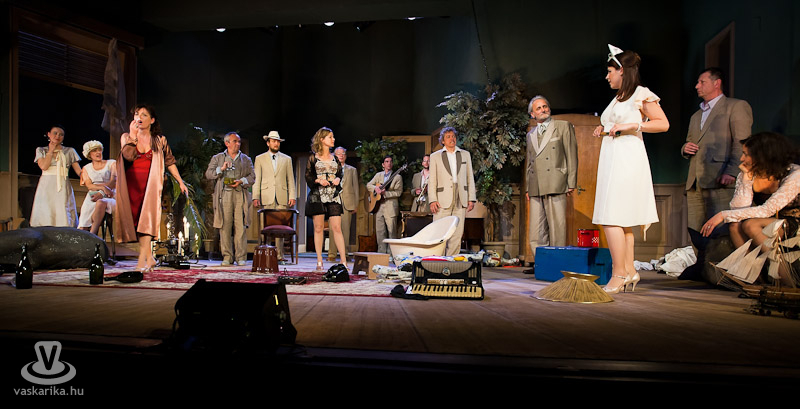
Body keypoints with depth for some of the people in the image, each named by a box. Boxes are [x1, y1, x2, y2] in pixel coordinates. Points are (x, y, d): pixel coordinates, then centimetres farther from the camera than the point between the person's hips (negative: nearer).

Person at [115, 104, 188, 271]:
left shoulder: (160, 140, 8)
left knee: (146, 219, -14)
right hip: (132, 185, 2)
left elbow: (169, 161, 15)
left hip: (150, 184, -2)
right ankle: (149, 258, 10)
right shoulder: (126, 137, 8)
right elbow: (128, 156, -11)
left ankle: (142, 260, -18)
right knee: (136, 220, 1)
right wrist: (133, 135, -7)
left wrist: (180, 182, 12)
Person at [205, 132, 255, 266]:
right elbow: (208, 174, 9)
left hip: (240, 195, 0)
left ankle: (241, 257, -2)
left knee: (240, 226, -6)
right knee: (225, 226, -4)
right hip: (224, 195, 0)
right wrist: (221, 169, -6)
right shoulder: (217, 158, 17)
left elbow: (252, 176, 12)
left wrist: (241, 181, -6)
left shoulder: (246, 159, 18)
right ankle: (227, 257, 3)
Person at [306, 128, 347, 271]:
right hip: (317, 196, -2)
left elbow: (340, 173, 19)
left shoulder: (335, 158, 15)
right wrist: (318, 180, -14)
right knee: (318, 228, 1)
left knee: (337, 228, -4)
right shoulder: (313, 157, 4)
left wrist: (338, 179, -3)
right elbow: (308, 177, 3)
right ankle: (319, 261, 8)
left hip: (333, 196, 2)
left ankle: (343, 261, -4)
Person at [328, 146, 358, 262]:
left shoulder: (352, 170, 17)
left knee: (345, 229, -2)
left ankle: (344, 254, 4)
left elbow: (356, 188, 13)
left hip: (347, 203, 1)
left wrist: (356, 204, 6)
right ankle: (332, 254, -2)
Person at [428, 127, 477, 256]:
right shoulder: (435, 156, 9)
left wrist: (471, 199, 6)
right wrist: (432, 200, -5)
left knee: (457, 234, 0)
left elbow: (470, 178, 14)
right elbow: (432, 181, 5)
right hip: (443, 200, -2)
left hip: (460, 201, 2)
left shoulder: (465, 154, 16)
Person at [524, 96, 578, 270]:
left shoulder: (563, 126, 9)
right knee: (536, 232, 2)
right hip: (536, 188, 5)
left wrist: (571, 183, -5)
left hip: (556, 185, -5)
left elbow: (572, 156, 3)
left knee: (557, 228, -7)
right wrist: (528, 188, 17)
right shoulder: (531, 134, 23)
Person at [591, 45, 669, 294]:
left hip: (627, 159, -9)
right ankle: (629, 271, 13)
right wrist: (604, 129, 13)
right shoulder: (618, 98, 20)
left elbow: (663, 124, -7)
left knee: (612, 217, -14)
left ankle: (619, 274, -10)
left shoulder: (641, 94, -3)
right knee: (622, 219, 8)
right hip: (611, 159, 9)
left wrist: (631, 125, -15)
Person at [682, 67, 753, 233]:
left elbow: (741, 143, -5)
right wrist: (685, 148, 8)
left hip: (720, 182, -6)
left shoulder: (737, 106, 6)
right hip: (694, 183, 6)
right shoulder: (695, 116, 29)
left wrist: (732, 172, -18)